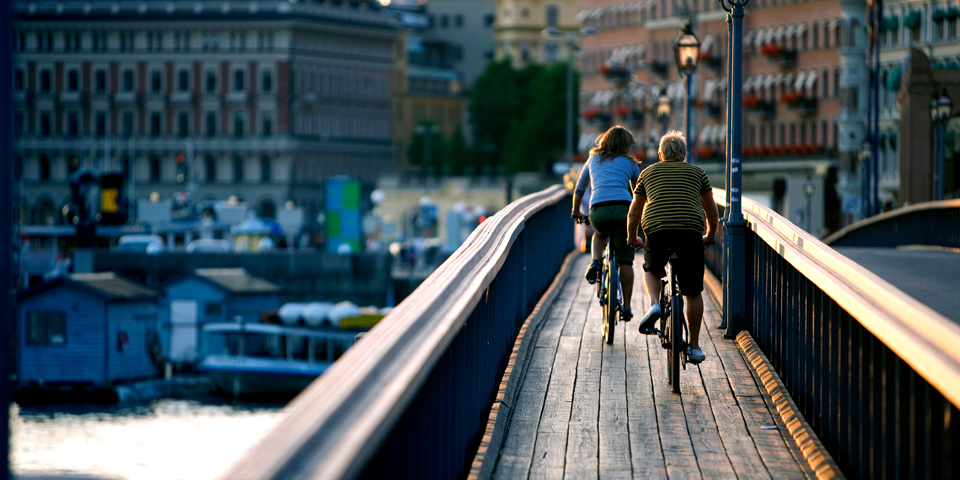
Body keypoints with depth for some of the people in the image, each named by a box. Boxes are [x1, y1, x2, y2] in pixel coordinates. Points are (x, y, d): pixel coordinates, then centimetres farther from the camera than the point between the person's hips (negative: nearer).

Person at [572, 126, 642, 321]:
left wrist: (576, 212, 49)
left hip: (598, 210, 1)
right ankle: (626, 306, 6)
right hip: (623, 208, -1)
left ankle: (595, 263, 11)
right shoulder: (629, 163, 20)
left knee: (600, 235, 37)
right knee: (625, 261, 8)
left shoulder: (593, 160, 24)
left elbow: (579, 190, 33)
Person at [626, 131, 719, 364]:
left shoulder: (648, 172, 22)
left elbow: (634, 213, 27)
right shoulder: (696, 172, 22)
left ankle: (654, 304, 3)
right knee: (693, 292, 13)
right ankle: (694, 347, 15)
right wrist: (709, 235, 44)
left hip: (656, 231, 0)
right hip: (690, 232, 0)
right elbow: (712, 211, 28)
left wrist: (632, 238, 42)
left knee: (651, 270, 31)